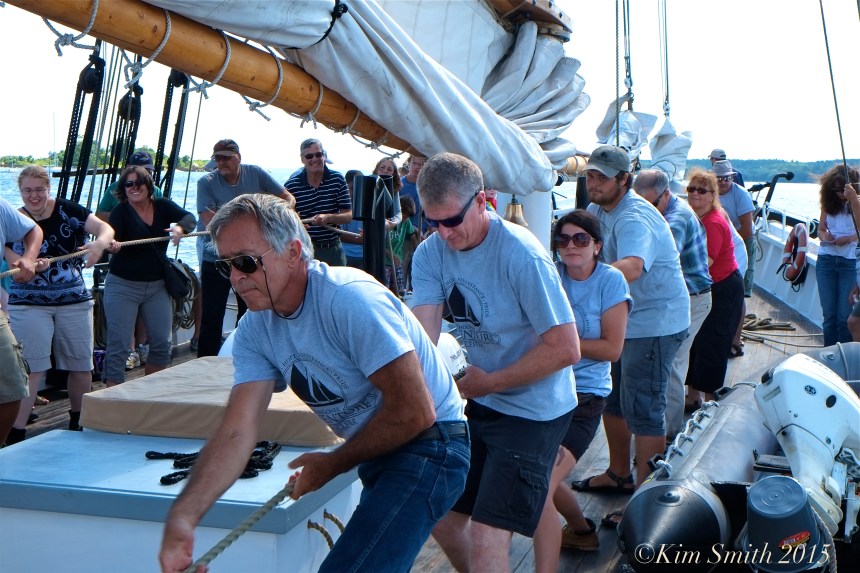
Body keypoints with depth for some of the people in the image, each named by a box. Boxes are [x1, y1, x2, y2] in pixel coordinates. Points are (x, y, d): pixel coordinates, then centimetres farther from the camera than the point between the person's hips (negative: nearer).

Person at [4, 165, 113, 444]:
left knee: (81, 363, 9)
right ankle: (16, 430, -6)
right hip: (29, 304, -2)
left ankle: (78, 422, 27)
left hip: (75, 301, 2)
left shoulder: (67, 210, -3)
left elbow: (105, 228, -13)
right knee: (31, 367, -8)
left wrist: (99, 243, -35)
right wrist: (32, 268, -31)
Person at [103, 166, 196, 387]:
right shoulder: (121, 211, -6)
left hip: (157, 285, 4)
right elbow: (112, 236, -20)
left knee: (162, 343, 8)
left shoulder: (163, 206, 3)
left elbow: (190, 218, -10)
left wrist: (180, 227, -32)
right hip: (123, 285, -4)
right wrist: (111, 245, -43)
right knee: (117, 344, -5)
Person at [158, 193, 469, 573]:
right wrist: (182, 517, -23)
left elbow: (415, 411, -25)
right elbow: (237, 430, -9)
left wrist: (333, 464, -11)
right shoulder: (255, 330, 0)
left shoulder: (349, 299, -25)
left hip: (427, 445, -8)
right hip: (378, 454, 9)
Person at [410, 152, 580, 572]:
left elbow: (565, 349, -21)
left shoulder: (521, 255, -22)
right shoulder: (430, 252, -4)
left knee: (486, 536, -12)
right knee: (442, 517, 15)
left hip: (532, 408, -7)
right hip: (474, 405, 7)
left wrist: (489, 382, -16)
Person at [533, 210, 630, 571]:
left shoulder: (611, 281, -6)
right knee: (542, 480, 20)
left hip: (584, 396, -5)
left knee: (540, 489, -18)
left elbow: (612, 349, -9)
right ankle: (581, 530, 47)